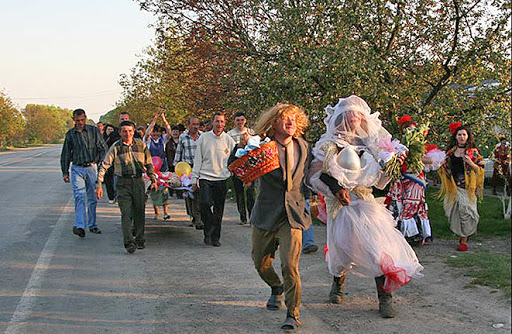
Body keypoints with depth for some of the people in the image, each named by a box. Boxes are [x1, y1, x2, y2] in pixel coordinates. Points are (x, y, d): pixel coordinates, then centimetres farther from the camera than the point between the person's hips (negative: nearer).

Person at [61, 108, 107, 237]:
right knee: (79, 197, -14)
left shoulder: (94, 130, 4)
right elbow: (65, 154, 14)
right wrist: (65, 172, 9)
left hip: (91, 168, 0)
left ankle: (92, 225, 17)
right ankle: (79, 226, -24)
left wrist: (100, 162, -12)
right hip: (77, 169, 0)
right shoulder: (70, 134, 8)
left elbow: (103, 148, 3)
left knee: (92, 198, 6)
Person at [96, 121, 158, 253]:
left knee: (139, 212, 6)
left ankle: (139, 240, 20)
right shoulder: (116, 147, -1)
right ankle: (129, 243, -12)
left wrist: (153, 180, 14)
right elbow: (104, 166, -1)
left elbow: (149, 164, 18)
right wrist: (99, 185, -8)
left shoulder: (141, 145, 7)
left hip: (138, 181, 3)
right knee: (126, 214, -10)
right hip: (123, 183, -2)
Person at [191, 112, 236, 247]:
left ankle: (215, 237, 16)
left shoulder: (229, 140, 6)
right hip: (205, 177, -1)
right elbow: (198, 159, 6)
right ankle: (208, 231, 1)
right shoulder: (204, 138, 4)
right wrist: (194, 178, 3)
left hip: (222, 179, 1)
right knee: (205, 205, -18)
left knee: (218, 210, 5)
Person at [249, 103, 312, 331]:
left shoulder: (303, 147, 5)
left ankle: (292, 315, 6)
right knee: (261, 264, 14)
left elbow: (311, 174, 21)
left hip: (293, 214, 0)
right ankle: (276, 289, 47)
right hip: (266, 215, 0)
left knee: (290, 266, -12)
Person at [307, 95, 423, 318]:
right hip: (342, 204, -3)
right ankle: (338, 283, 32)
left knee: (379, 244, -12)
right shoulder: (331, 145, 0)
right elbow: (313, 176, -8)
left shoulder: (368, 144, 13)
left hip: (366, 202, 3)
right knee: (342, 247, -2)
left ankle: (384, 297, -4)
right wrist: (334, 189, -18)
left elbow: (379, 182, 17)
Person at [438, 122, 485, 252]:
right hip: (453, 186, 4)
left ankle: (464, 240, -4)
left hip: (467, 186, -3)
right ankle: (465, 233, 23)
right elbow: (445, 168, 22)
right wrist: (442, 163, 0)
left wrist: (470, 163, -16)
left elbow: (481, 169, 1)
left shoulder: (473, 151, 3)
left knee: (465, 210, -11)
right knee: (454, 211, 1)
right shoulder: (450, 151, 12)